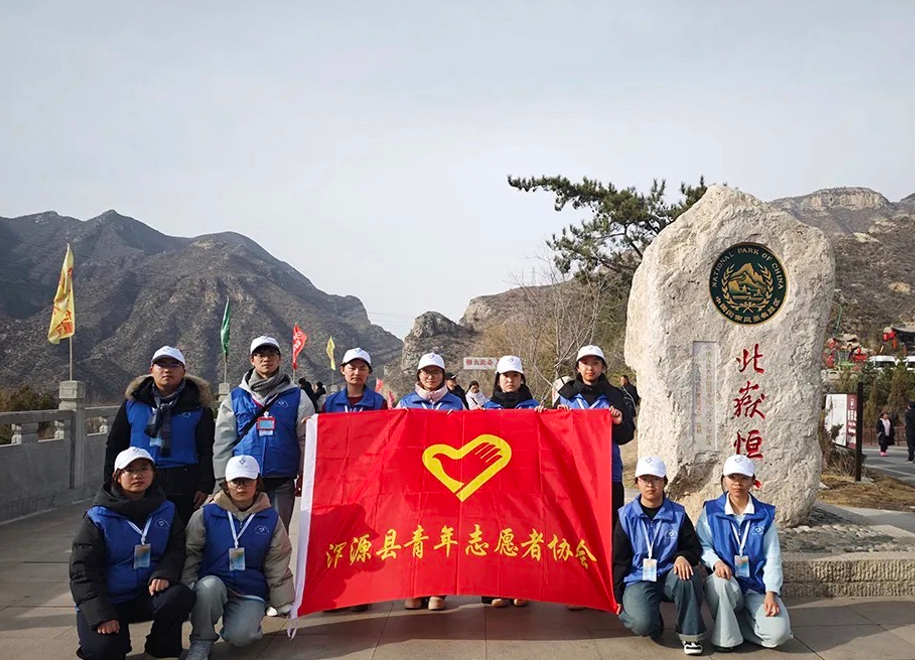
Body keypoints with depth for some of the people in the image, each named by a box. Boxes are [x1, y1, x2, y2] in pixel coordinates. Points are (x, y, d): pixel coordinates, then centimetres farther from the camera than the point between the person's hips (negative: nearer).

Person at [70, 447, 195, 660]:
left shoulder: (166, 511, -1)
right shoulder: (98, 518, -10)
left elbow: (177, 548, 2)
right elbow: (83, 569, -11)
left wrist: (163, 574, -21)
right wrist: (101, 616, -19)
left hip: (147, 596, 2)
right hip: (106, 602, -2)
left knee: (181, 596, -28)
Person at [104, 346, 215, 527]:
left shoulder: (197, 407, 3)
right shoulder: (133, 402, 8)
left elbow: (206, 450, 3)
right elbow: (115, 444, 12)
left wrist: (205, 486, -6)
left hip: (181, 486, -2)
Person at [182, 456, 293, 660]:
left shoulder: (270, 519, 1)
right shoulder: (207, 514, -1)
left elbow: (277, 566, 4)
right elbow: (190, 554, 0)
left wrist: (284, 604, 2)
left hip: (251, 592, 0)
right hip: (213, 585, 0)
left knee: (239, 637, -25)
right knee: (209, 586, -35)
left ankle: (248, 623, 13)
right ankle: (201, 641, -10)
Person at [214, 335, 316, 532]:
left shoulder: (296, 397, 6)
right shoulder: (235, 398, 9)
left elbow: (306, 438, 4)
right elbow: (223, 442, 9)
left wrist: (305, 475, -2)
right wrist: (224, 479, 4)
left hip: (282, 483, -1)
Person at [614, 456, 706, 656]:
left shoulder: (677, 514, 0)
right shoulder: (627, 516, -2)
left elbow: (694, 549, 6)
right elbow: (620, 559, 3)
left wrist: (684, 557, -18)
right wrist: (618, 596, 3)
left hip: (669, 577, 2)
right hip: (638, 580, -1)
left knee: (686, 574, -34)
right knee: (643, 624, -29)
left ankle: (690, 634, -13)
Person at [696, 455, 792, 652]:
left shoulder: (765, 514, 4)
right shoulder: (711, 510, 1)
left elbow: (772, 557, 0)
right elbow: (703, 545, -2)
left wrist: (771, 593, -13)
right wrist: (716, 562, -25)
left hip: (757, 587, 1)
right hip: (726, 585, -1)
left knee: (778, 634, -23)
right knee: (718, 580, -38)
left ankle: (738, 620, 9)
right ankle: (725, 635, -14)